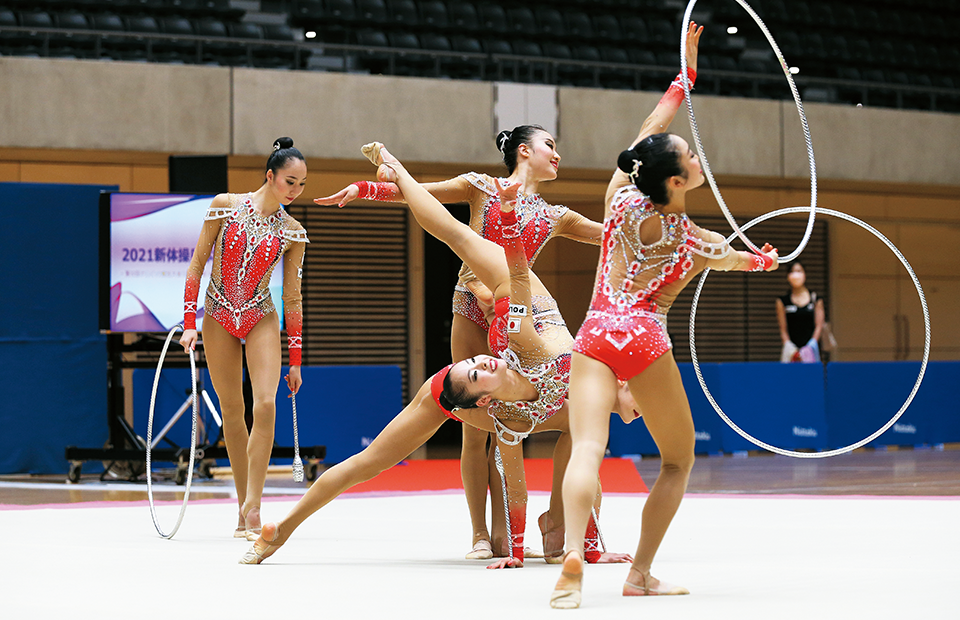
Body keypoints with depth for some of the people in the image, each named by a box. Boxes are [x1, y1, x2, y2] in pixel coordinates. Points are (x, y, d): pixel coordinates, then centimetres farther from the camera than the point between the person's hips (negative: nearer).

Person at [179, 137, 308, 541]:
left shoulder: (292, 232, -4)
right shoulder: (226, 205, -8)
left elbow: (293, 296, 2)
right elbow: (198, 262, -3)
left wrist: (295, 359, 3)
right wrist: (189, 321, -8)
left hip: (261, 319, 0)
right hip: (218, 318, 0)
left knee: (265, 404, -19)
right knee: (231, 412, 4)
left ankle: (252, 508, -19)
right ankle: (244, 512, 13)